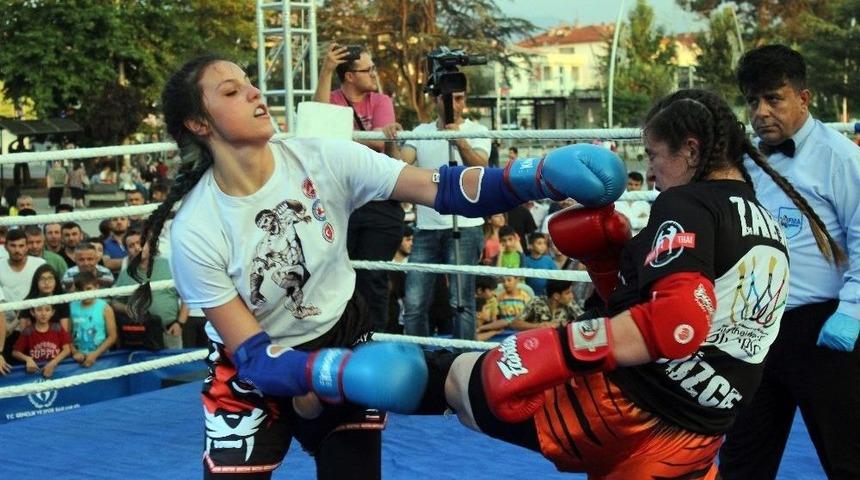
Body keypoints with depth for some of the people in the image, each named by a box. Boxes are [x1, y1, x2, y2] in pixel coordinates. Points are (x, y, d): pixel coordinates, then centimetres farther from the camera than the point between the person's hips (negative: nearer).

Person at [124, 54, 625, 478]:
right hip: (255, 377, -2)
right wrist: (337, 372, -38)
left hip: (343, 341, 2)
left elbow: (437, 189, -23)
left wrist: (536, 178, -38)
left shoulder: (321, 159, -17)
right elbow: (250, 355, -21)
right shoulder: (196, 231, -22)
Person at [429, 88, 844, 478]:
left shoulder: (687, 205, -11)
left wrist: (561, 349, -26)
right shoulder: (769, 230, 16)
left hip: (622, 407, -9)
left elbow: (677, 320, -28)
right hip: (693, 438, 9)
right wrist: (605, 254, 12)